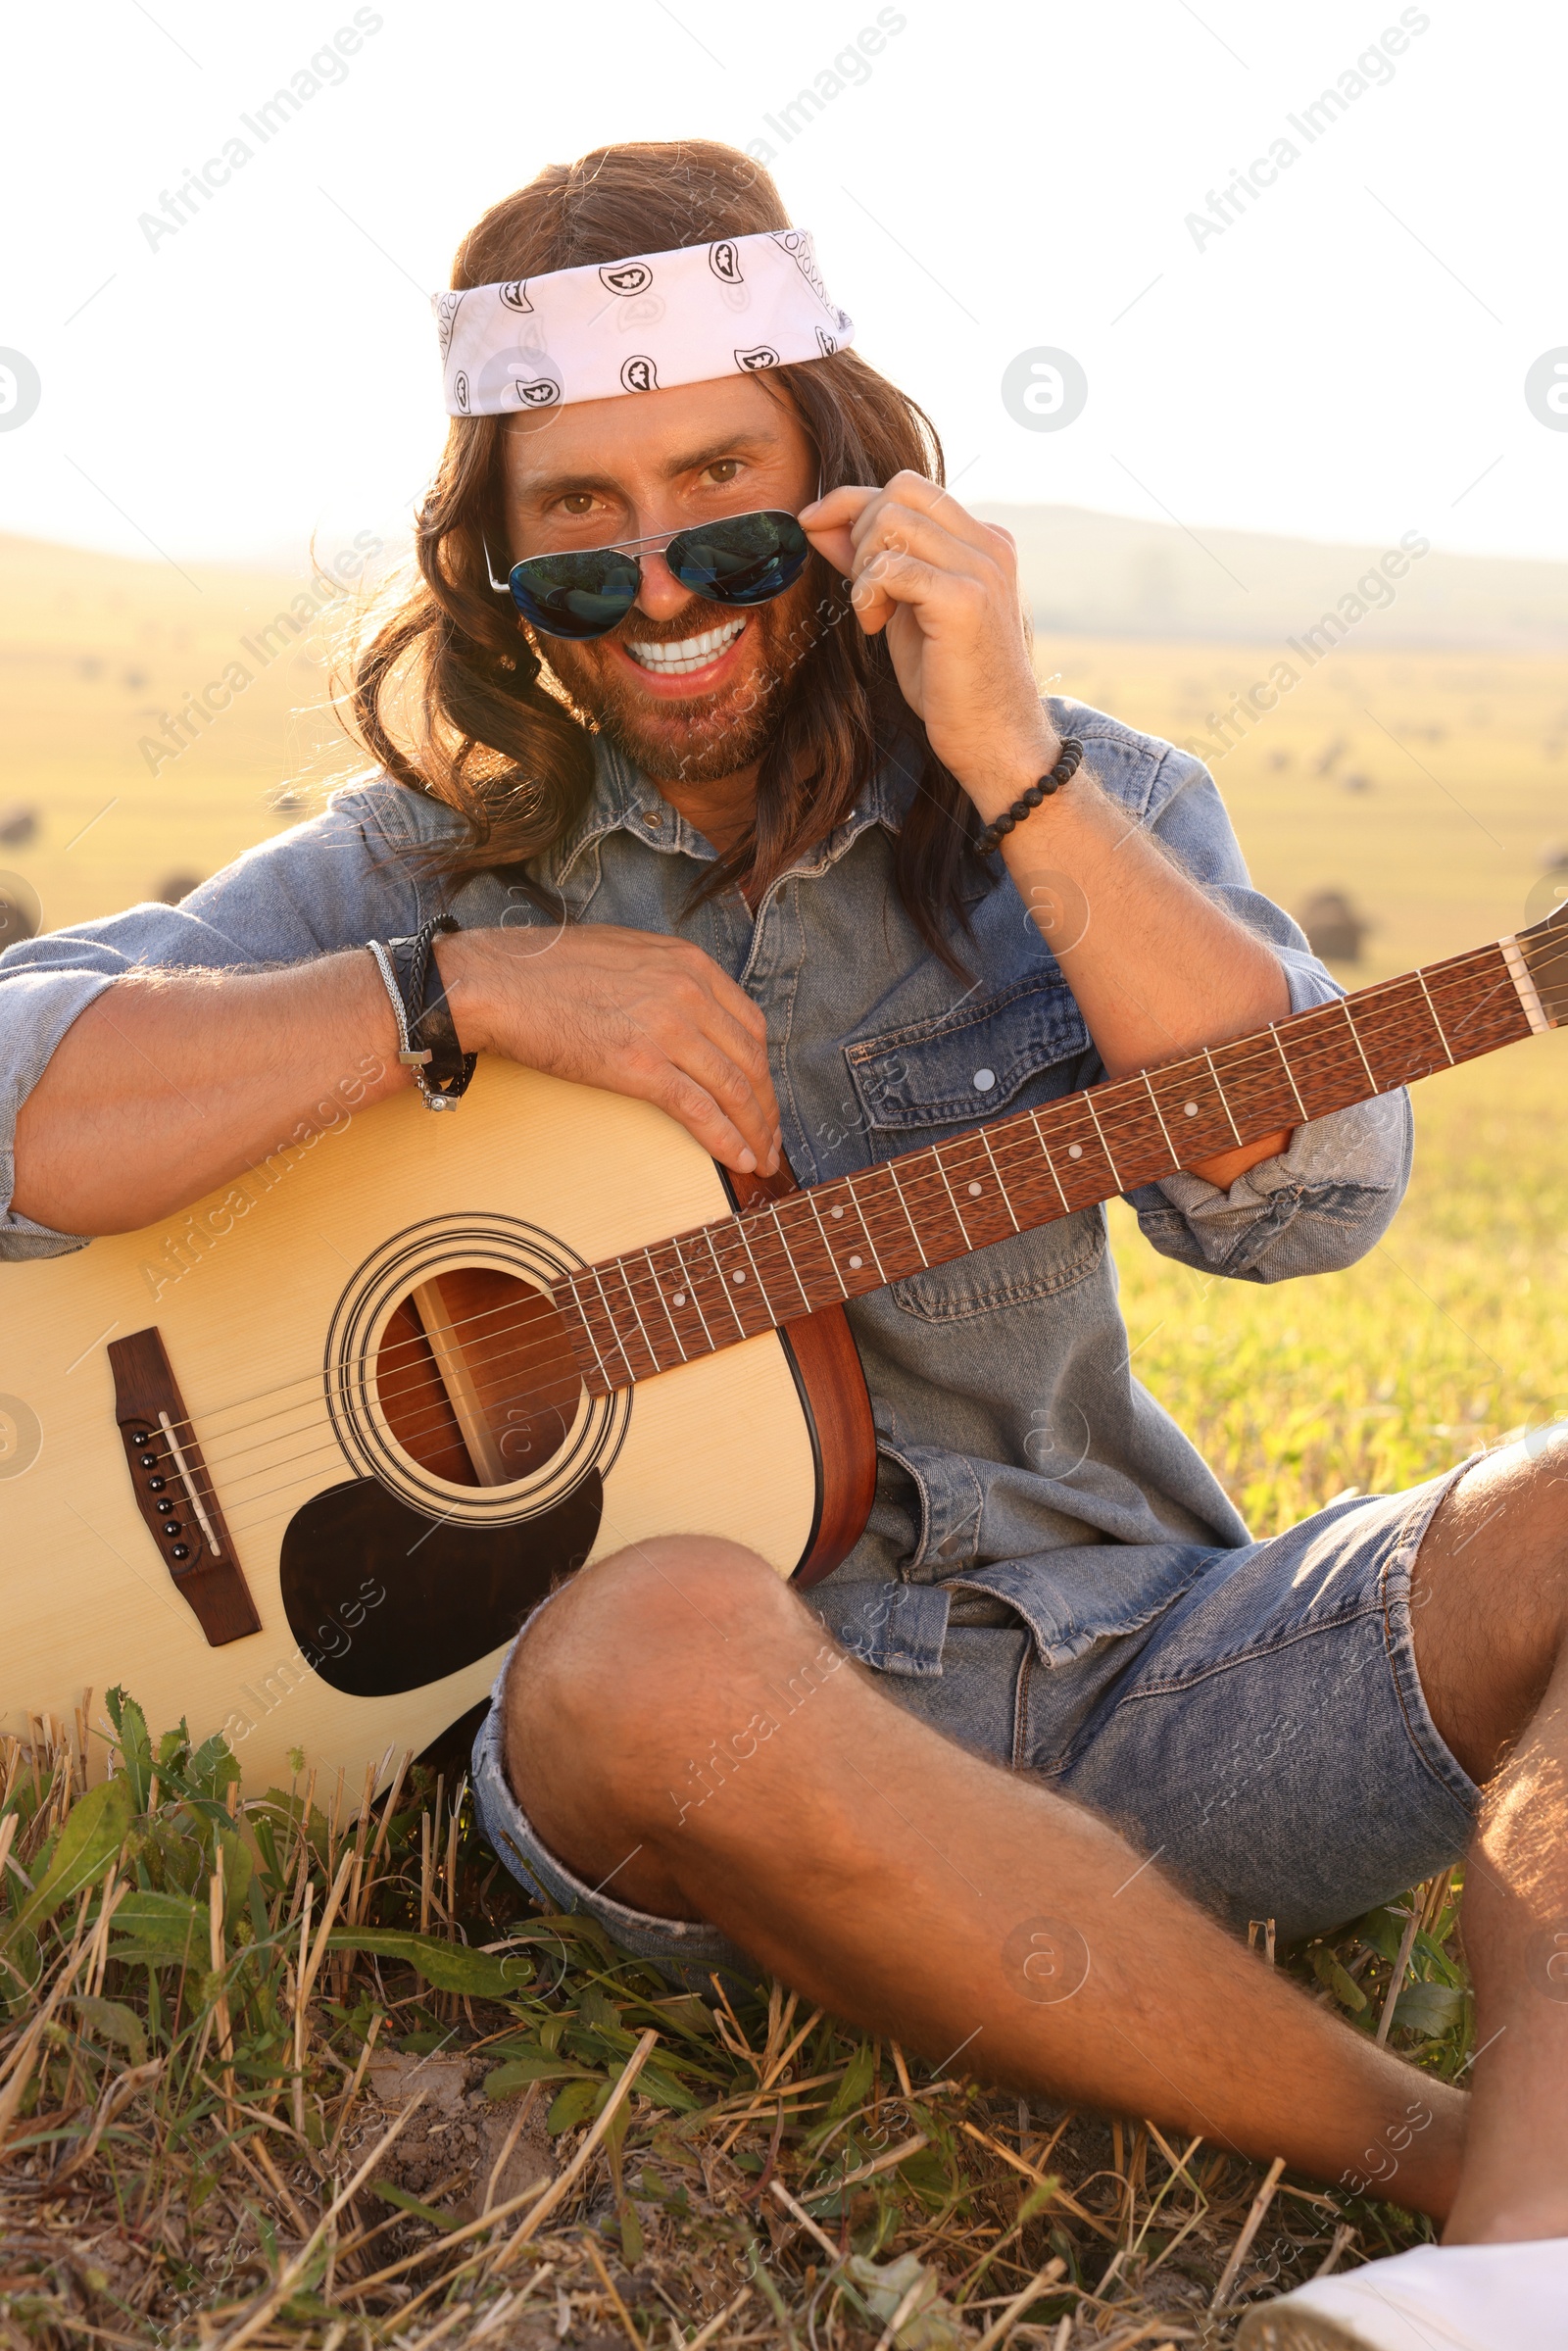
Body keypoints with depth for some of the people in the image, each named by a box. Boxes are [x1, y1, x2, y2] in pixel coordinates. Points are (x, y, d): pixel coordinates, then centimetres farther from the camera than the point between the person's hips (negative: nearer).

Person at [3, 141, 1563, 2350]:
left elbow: (1314, 1192, -9)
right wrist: (458, 993, -15)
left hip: (1122, 1671, 2)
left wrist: (1014, 767, -15)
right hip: (739, 1738, -1)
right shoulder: (436, 864, 4)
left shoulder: (1090, 802, 8)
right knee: (654, 1647, -37)